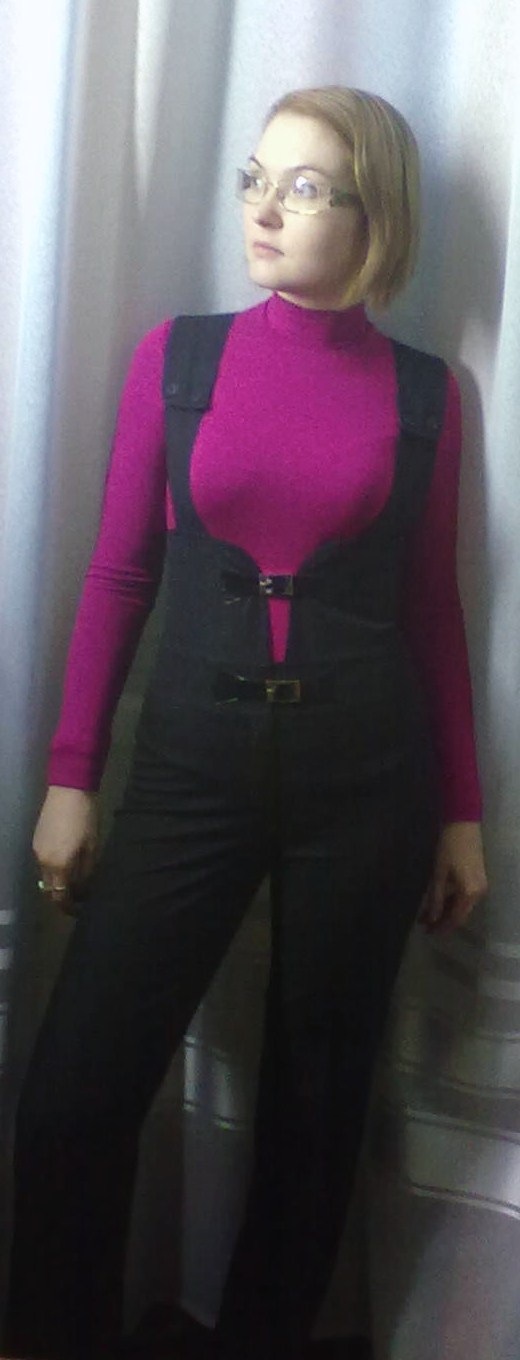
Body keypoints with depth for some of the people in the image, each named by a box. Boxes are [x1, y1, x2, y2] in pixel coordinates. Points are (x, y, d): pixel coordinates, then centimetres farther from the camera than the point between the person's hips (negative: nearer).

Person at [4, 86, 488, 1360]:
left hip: (367, 772, 0)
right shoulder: (177, 355, 4)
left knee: (315, 1098, 10)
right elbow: (119, 572, 4)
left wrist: (462, 810, 7)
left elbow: (432, 607, 7)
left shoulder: (422, 390, 4)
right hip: (194, 753, 0)